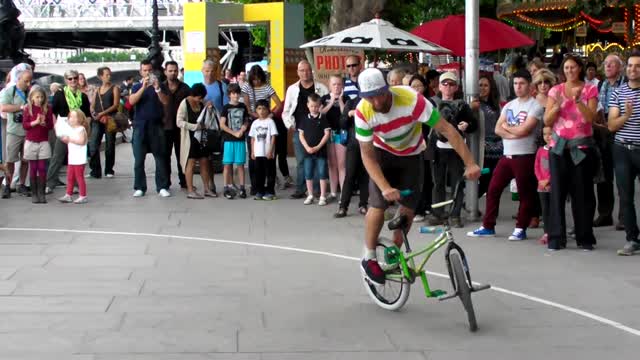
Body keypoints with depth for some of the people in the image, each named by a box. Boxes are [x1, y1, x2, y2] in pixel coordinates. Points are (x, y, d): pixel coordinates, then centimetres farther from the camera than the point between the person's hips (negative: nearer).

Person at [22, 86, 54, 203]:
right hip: (31, 142, -1)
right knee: (33, 168, 4)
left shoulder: (47, 109, 2)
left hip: (44, 142, 1)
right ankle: (34, 194, 8)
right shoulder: (28, 109, -1)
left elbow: (51, 125, 2)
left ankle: (41, 193, 4)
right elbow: (25, 125, -6)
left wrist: (44, 123, -18)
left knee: (42, 168, -1)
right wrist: (35, 122, -19)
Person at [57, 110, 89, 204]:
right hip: (71, 159, 8)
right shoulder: (71, 129, 16)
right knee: (70, 177, 9)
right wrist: (64, 139, 7)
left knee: (79, 177, -3)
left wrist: (70, 139, -24)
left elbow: (81, 141, -23)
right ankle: (68, 195, 14)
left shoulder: (81, 129, -10)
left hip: (79, 160, -8)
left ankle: (83, 196, 3)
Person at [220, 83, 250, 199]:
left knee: (240, 164, 4)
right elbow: (222, 125, -4)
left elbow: (246, 122, 13)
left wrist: (242, 130, -7)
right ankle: (227, 188, 5)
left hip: (240, 140, 2)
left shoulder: (243, 107, 7)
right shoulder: (226, 108, -1)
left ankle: (242, 188, 9)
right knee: (228, 164, 0)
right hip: (229, 140, -2)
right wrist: (234, 133, -10)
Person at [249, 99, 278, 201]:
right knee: (259, 172, 8)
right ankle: (259, 191, 15)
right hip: (258, 153, 4)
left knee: (270, 172, 1)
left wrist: (270, 151, -13)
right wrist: (252, 152, 7)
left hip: (268, 153, -4)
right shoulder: (255, 123, 10)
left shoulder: (270, 121, -3)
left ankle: (270, 192, 6)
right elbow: (253, 138, 13)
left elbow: (273, 137, -6)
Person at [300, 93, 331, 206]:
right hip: (308, 151, 3)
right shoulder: (305, 119, 5)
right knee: (308, 174, 7)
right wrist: (307, 147, -8)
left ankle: (322, 196, 4)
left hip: (321, 151, -3)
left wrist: (318, 147, -12)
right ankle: (310, 196, 17)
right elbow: (301, 135, 5)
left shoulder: (323, 118, -2)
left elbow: (327, 134, -5)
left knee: (322, 174, -1)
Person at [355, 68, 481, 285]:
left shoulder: (412, 100, -35)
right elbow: (368, 156, -24)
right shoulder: (363, 113, -30)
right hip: (382, 153, -1)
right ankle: (369, 259, 5)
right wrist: (385, 187, -38)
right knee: (378, 205, -14)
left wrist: (470, 163, -37)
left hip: (411, 154, 1)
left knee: (408, 207, -3)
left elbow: (447, 130, -32)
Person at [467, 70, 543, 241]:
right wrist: (514, 134, -12)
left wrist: (507, 127, 0)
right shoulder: (509, 105, 14)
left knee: (525, 194, 1)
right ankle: (488, 226, 14)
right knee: (493, 189, 7)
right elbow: (498, 129, 5)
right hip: (506, 155, 7)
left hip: (525, 156, -7)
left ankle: (521, 228, 10)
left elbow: (523, 130, -17)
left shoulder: (535, 106, -6)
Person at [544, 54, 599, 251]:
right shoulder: (556, 90, 8)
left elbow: (590, 118, -7)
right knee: (557, 191, -1)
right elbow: (547, 121, 2)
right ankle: (556, 237, 3)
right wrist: (557, 105, -14)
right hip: (559, 146, 1)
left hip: (582, 146, -1)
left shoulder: (589, 89, 4)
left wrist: (578, 100, -19)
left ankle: (585, 237, 8)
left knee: (583, 192, 0)